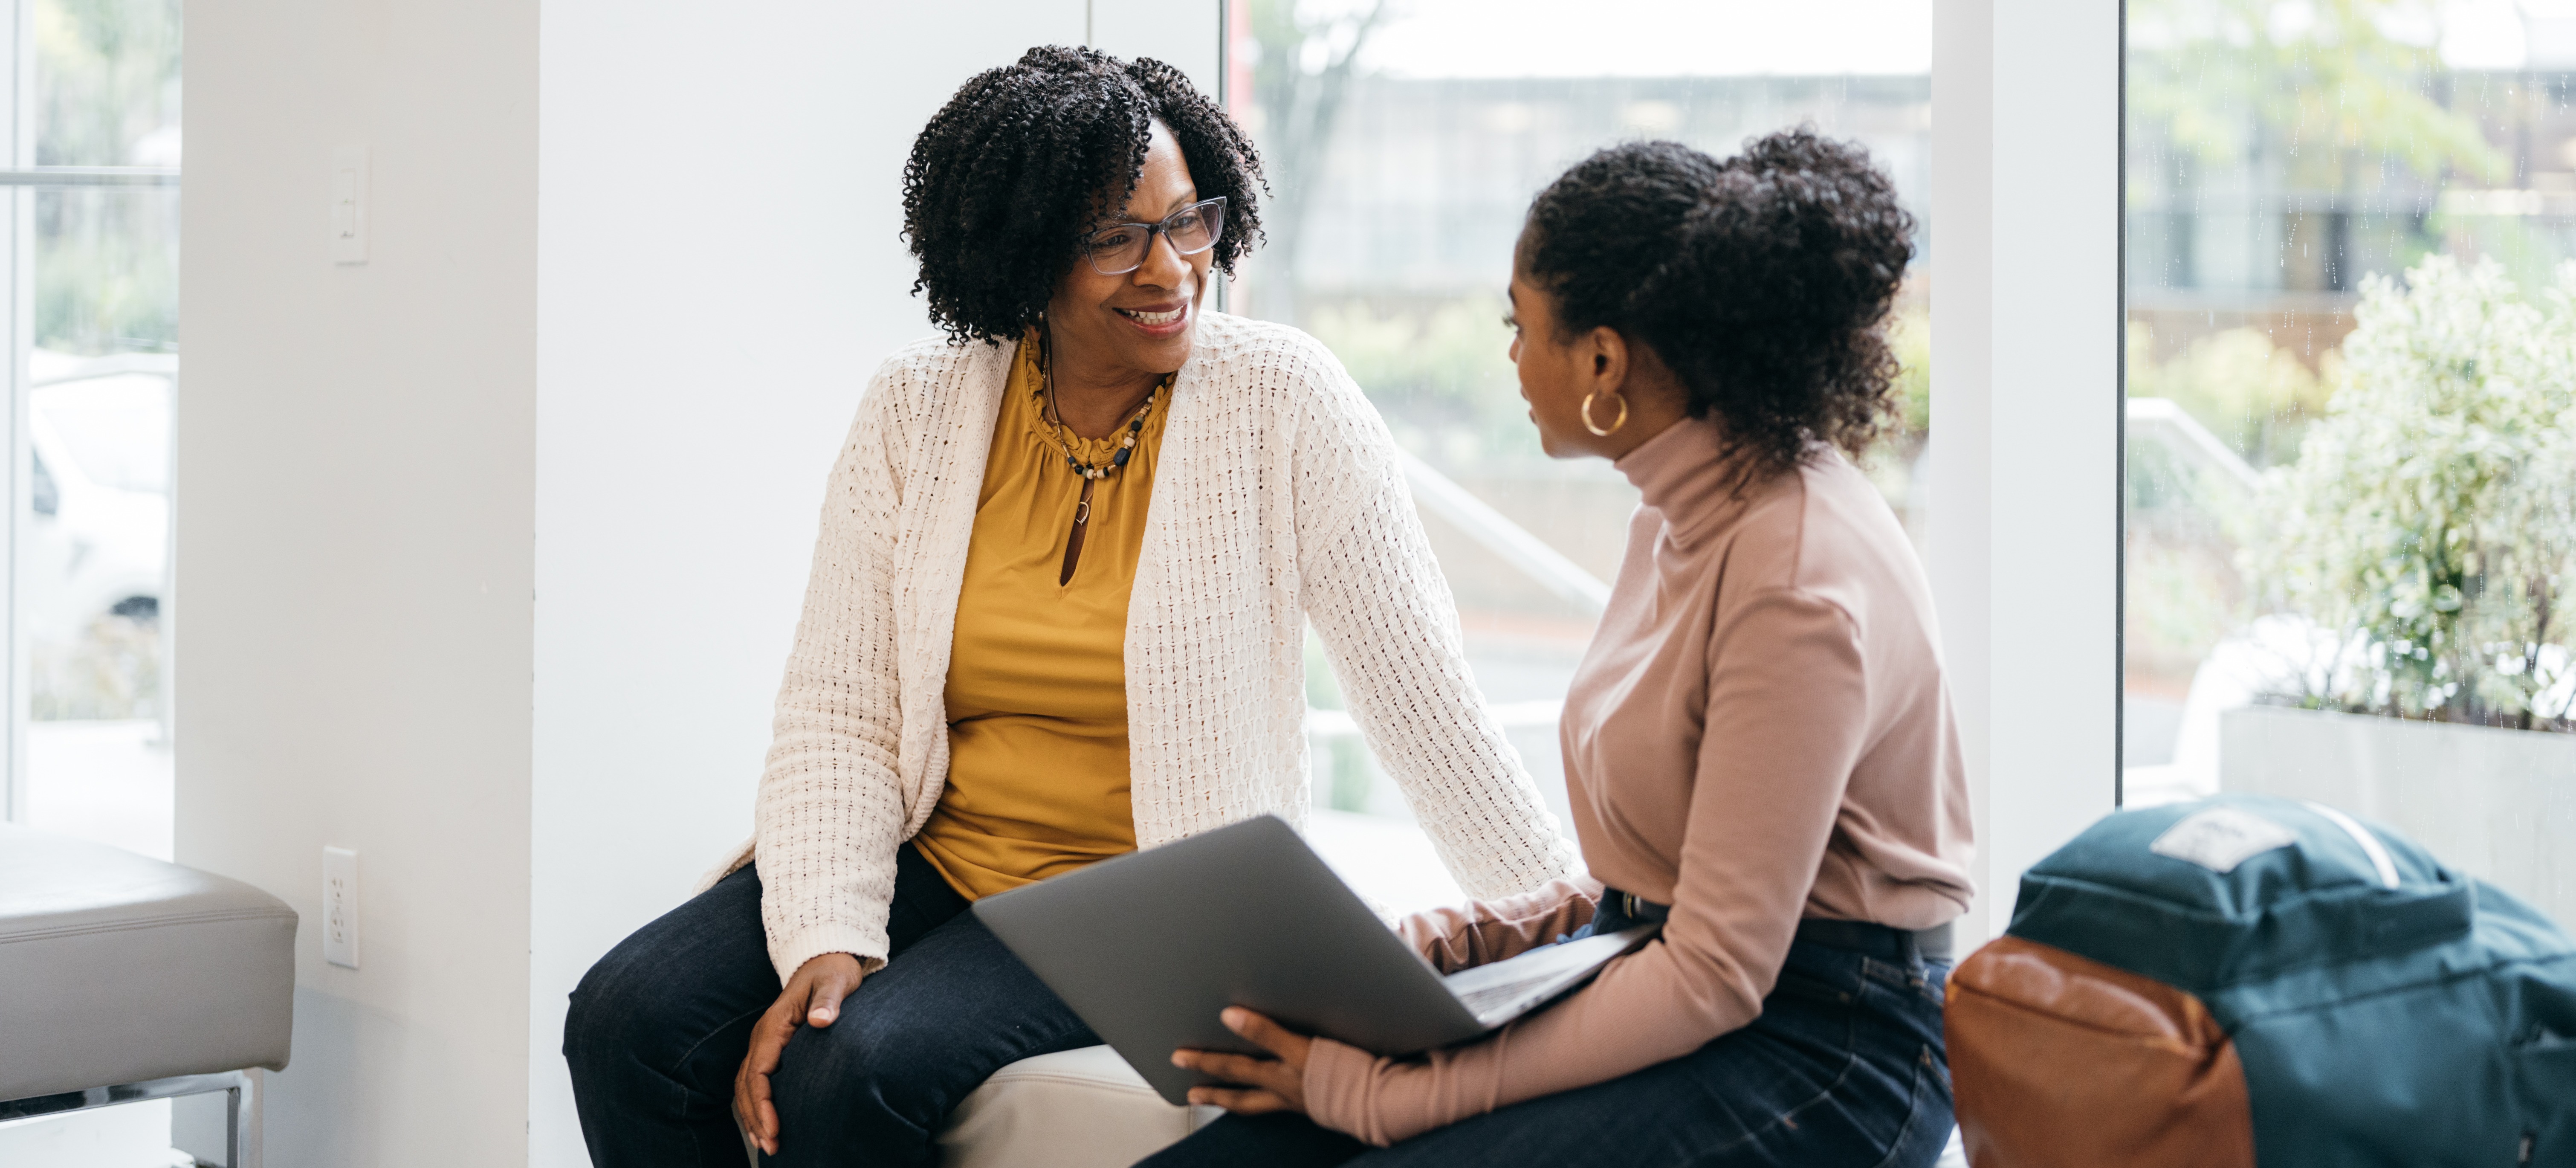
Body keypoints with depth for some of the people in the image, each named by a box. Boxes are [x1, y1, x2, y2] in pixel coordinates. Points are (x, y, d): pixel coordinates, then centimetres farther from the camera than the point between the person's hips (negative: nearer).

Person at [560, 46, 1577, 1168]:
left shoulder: (1281, 405, -9)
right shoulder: (917, 406, 0)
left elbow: (1423, 699, -8)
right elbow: (838, 711, -2)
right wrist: (826, 938, -17)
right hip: (929, 858, 4)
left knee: (854, 1069, -28)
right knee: (629, 1020, -17)